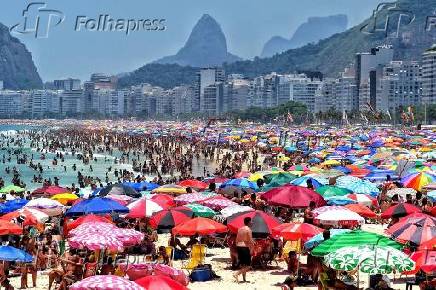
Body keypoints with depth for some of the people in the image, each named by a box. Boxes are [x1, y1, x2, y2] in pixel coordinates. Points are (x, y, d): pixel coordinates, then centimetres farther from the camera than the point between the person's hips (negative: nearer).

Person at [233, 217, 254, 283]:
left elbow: (237, 240, 14)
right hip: (245, 247, -8)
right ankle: (236, 274, -16)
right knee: (248, 266, -2)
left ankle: (244, 278, 17)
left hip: (239, 247, 8)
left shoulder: (240, 229, 13)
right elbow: (250, 241, -15)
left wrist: (238, 248, 18)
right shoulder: (248, 230, -9)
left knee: (243, 265, 15)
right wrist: (251, 249, -7)